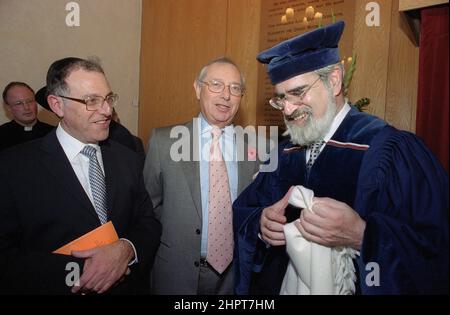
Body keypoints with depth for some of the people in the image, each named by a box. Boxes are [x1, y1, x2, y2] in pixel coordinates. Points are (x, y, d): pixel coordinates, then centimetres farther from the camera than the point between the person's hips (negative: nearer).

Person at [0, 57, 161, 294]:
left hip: (128, 287, 4)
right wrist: (77, 272, -26)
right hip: (59, 287, -3)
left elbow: (149, 223, 0)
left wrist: (127, 249, -20)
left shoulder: (127, 159, -3)